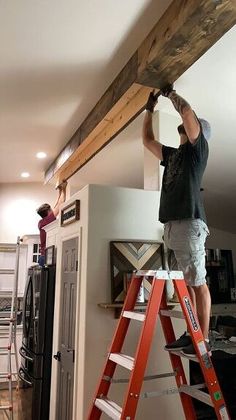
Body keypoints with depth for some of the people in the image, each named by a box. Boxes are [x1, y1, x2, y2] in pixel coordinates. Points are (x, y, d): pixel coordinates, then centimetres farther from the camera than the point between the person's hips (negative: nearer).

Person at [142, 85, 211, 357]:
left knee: (198, 282, -5)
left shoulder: (199, 148, 6)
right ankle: (191, 334, 15)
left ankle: (203, 340, 1)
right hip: (171, 223, 7)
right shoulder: (173, 154, 26)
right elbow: (147, 140, 35)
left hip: (189, 222, -7)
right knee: (186, 282, 8)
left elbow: (187, 111, -6)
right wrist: (150, 108, 34)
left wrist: (170, 93, 12)